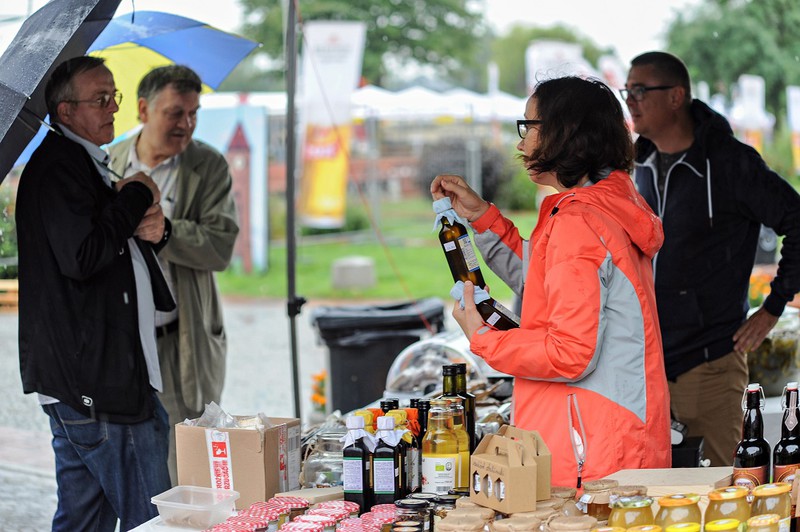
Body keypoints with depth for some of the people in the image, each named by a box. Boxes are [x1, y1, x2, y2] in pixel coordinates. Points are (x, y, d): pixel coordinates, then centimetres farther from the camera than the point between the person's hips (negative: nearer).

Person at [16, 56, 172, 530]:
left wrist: (153, 229, 5)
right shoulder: (57, 168, -13)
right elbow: (81, 256, -24)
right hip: (97, 382, -11)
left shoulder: (82, 164, 21)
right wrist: (136, 197, -12)